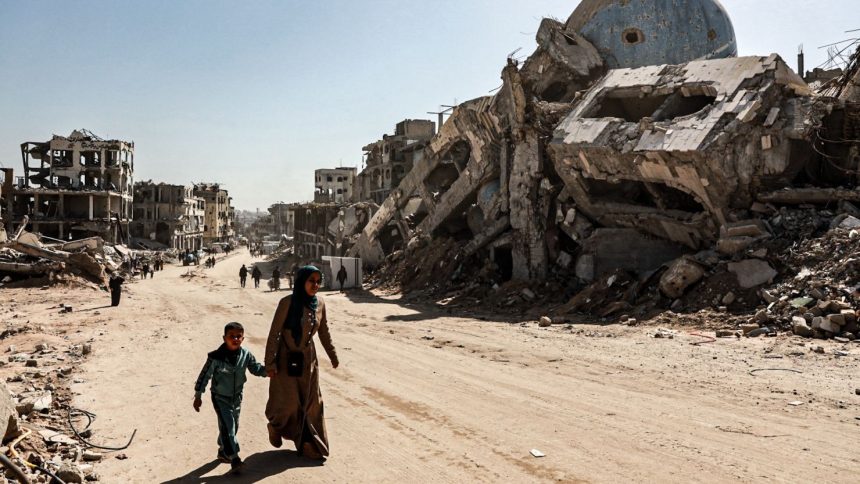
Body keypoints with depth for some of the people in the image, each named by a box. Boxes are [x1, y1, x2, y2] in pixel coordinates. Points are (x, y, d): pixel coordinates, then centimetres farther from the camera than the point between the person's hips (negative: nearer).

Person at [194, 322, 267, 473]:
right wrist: (198, 396, -8)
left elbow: (256, 369, 3)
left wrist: (267, 371, -17)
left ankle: (223, 451, 38)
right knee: (227, 426, -13)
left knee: (233, 426, 17)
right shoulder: (216, 357, -22)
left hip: (237, 397, 5)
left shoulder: (245, 355, -11)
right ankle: (234, 457, -7)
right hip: (220, 398, -5)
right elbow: (204, 375, -13)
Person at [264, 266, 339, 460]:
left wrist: (333, 355, 17)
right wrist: (270, 363, -15)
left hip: (309, 360, 5)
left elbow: (324, 333, 11)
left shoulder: (319, 304, -3)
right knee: (289, 402, 2)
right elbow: (274, 334, -14)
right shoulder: (287, 303, -18)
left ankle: (310, 445, 20)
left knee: (311, 403, 8)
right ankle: (275, 425, 35)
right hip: (287, 360, -5)